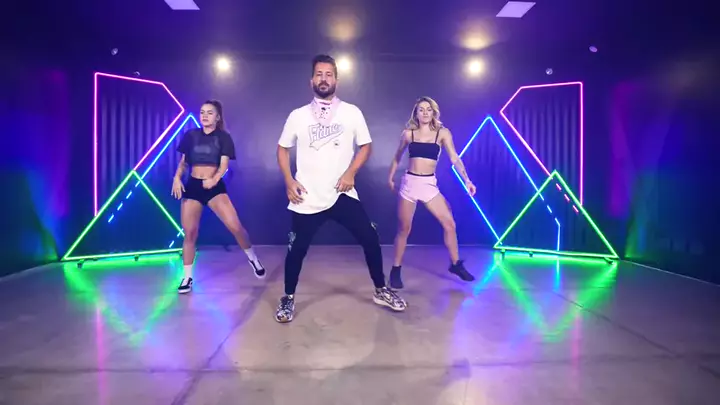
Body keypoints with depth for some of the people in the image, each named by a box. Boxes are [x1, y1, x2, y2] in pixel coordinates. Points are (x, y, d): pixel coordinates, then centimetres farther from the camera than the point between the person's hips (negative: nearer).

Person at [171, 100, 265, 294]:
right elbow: (183, 162, 12)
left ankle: (252, 258, 9)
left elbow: (224, 164, -10)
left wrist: (214, 180, -30)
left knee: (235, 226, -17)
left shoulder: (223, 137, -1)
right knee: (190, 233, 4)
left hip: (215, 187, -3)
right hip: (192, 186, 3)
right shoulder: (190, 135, 7)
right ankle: (187, 277, 19)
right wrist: (177, 178, -6)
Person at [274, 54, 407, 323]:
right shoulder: (297, 116, 3)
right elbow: (283, 149, 11)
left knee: (370, 239, -1)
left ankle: (381, 291, 21)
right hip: (307, 197, 0)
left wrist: (350, 172, -8)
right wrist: (289, 181, -2)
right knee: (297, 249, 4)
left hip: (342, 194, 0)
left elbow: (365, 146, 8)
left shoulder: (352, 112, 2)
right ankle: (288, 299, 27)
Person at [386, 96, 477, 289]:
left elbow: (454, 158, -6)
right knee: (404, 229, 4)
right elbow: (397, 157, 17)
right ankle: (396, 270, 17)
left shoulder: (442, 133, 1)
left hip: (430, 184, 1)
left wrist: (466, 180, -17)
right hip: (409, 183, -1)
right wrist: (390, 177, 18)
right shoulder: (408, 133, 3)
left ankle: (455, 264, 18)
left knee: (449, 223, -2)